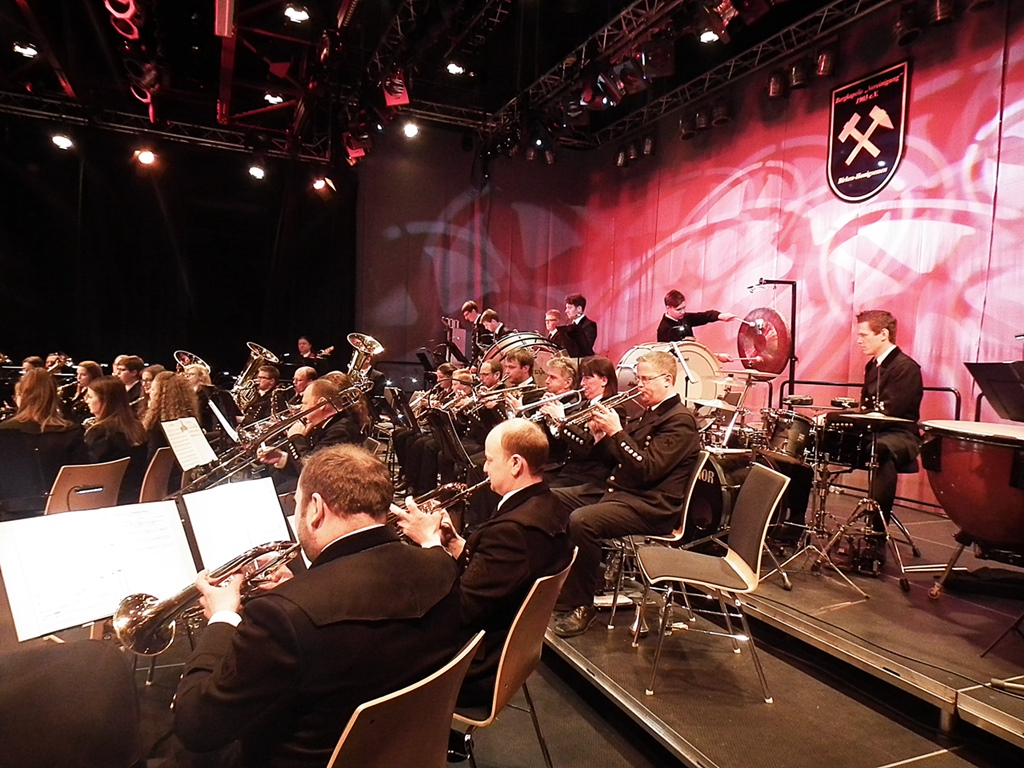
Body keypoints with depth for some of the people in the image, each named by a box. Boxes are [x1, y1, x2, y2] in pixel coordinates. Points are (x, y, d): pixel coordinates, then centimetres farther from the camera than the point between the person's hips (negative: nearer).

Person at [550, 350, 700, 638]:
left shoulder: (680, 420, -12)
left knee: (581, 520, -33)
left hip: (649, 506, -10)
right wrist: (601, 434, 1)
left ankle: (581, 607, -14)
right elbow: (620, 455, 19)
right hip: (618, 490, 10)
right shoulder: (648, 413, 16)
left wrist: (616, 432, -22)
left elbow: (648, 469, -22)